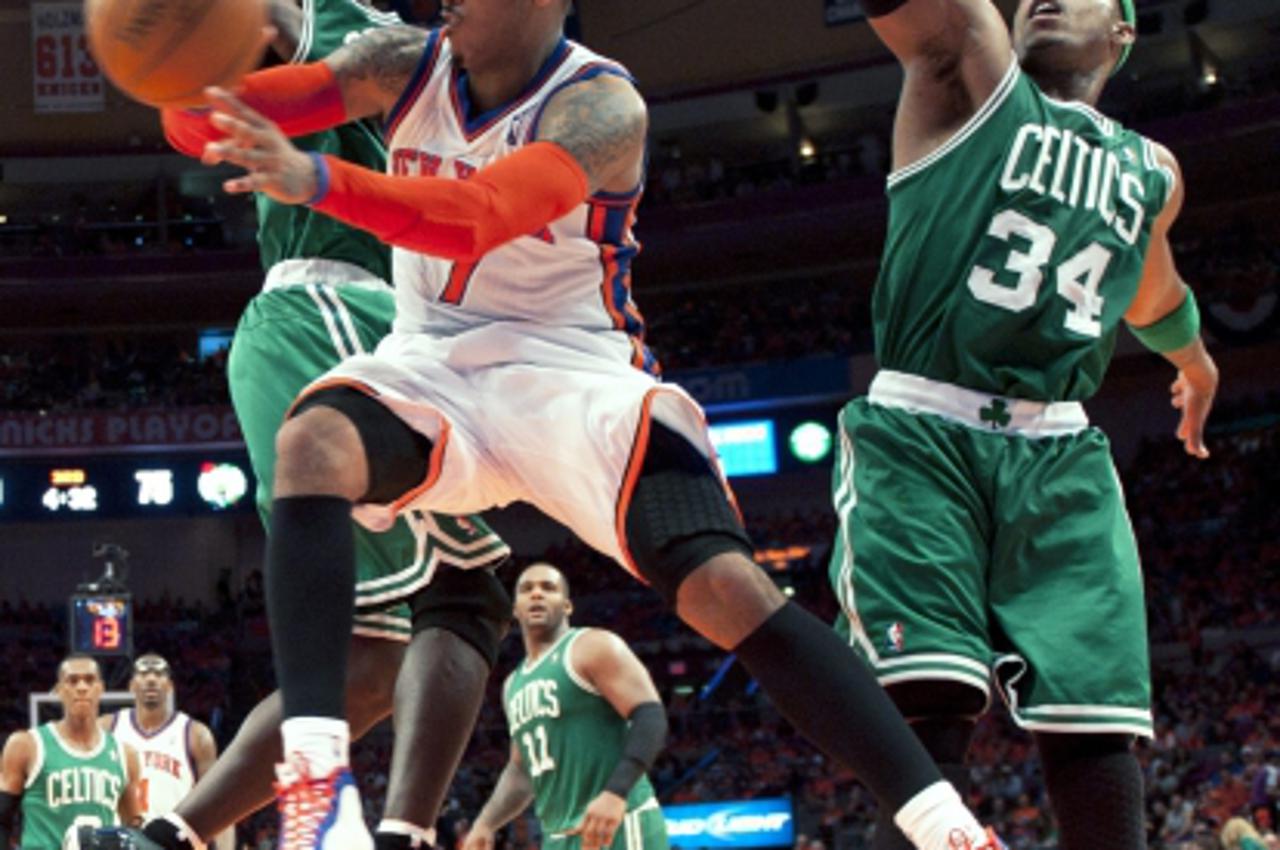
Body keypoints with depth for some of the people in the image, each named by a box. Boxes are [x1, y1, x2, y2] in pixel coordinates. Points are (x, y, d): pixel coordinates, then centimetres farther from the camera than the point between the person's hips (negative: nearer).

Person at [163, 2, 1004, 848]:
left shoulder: (601, 105, -15)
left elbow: (475, 221, -33)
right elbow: (213, 122, -9)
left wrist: (317, 180, -47)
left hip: (571, 372, -3)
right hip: (431, 366, 4)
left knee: (730, 590, -22)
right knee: (313, 447, -31)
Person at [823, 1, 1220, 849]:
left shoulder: (1150, 173, 24)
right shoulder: (972, 78, 10)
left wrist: (1193, 358, 61)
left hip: (1058, 459, 4)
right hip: (920, 437, -4)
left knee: (1094, 731, -8)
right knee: (935, 705, -20)